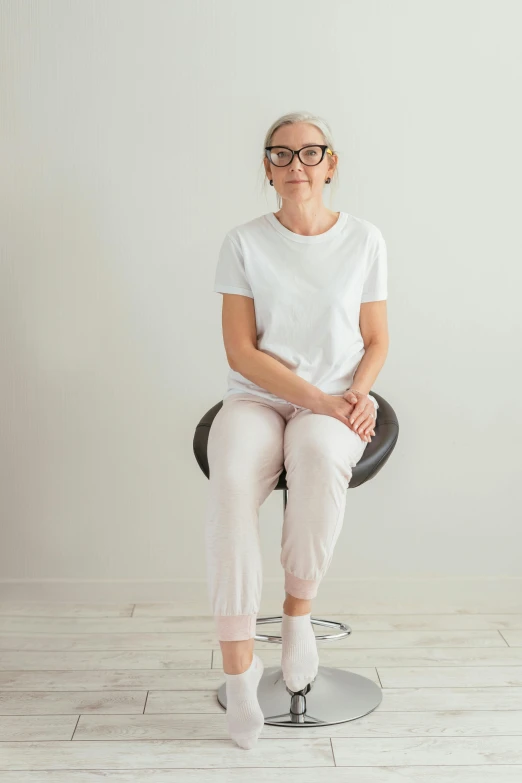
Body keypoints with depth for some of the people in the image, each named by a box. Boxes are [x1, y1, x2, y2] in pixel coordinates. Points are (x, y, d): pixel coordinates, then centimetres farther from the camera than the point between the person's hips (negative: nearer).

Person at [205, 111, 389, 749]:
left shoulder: (363, 240, 6)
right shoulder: (244, 243, 3)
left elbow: (376, 341, 10)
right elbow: (240, 350, -4)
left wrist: (359, 390, -12)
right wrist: (317, 397, -14)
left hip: (336, 405, 0)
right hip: (256, 397, 0)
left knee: (320, 455, -37)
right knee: (231, 478, -33)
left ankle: (298, 611, -13)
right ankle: (237, 661, -21)